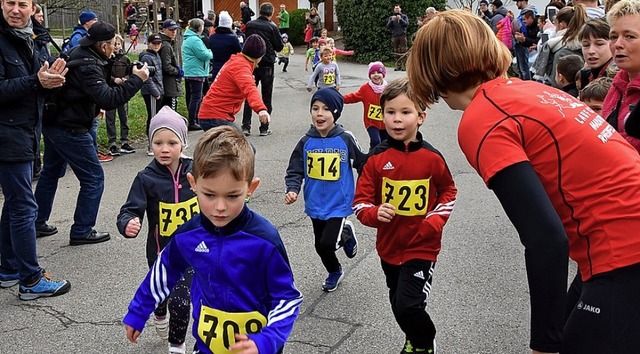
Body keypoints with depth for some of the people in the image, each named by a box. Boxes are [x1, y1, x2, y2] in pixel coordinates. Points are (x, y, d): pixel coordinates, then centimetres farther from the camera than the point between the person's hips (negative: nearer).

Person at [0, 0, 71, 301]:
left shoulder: (25, 40, 14)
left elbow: (36, 89, 17)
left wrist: (50, 78, -3)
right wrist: (36, 82, -26)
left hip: (25, 135, 10)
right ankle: (31, 280, 1)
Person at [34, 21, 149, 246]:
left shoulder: (79, 56, 7)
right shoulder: (88, 67, -22)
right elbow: (108, 100, -30)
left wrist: (115, 80, 1)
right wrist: (136, 80, -26)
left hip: (54, 124, 10)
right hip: (69, 130, -10)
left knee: (51, 172, 23)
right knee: (93, 178, 0)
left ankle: (37, 222, 35)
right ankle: (82, 231, 5)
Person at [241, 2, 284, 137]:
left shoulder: (249, 25, 0)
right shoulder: (272, 27, -10)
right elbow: (279, 47, -3)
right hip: (267, 65, -3)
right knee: (266, 96, 6)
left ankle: (246, 126, 5)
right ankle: (264, 128, 6)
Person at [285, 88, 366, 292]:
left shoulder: (345, 139, -13)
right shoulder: (306, 141, -6)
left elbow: (362, 165, -2)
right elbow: (295, 170, -2)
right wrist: (292, 189, -19)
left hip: (339, 203, -4)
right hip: (315, 204, 4)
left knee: (327, 244, -16)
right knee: (320, 247, 16)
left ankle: (346, 233, 17)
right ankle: (334, 272, 46)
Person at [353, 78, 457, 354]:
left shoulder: (431, 158, -10)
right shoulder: (377, 158, -8)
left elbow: (448, 192, 6)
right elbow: (360, 201, -5)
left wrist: (435, 221, -9)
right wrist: (375, 214, -26)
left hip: (422, 247, -3)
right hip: (389, 246, 3)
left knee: (408, 306, -13)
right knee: (398, 304, 20)